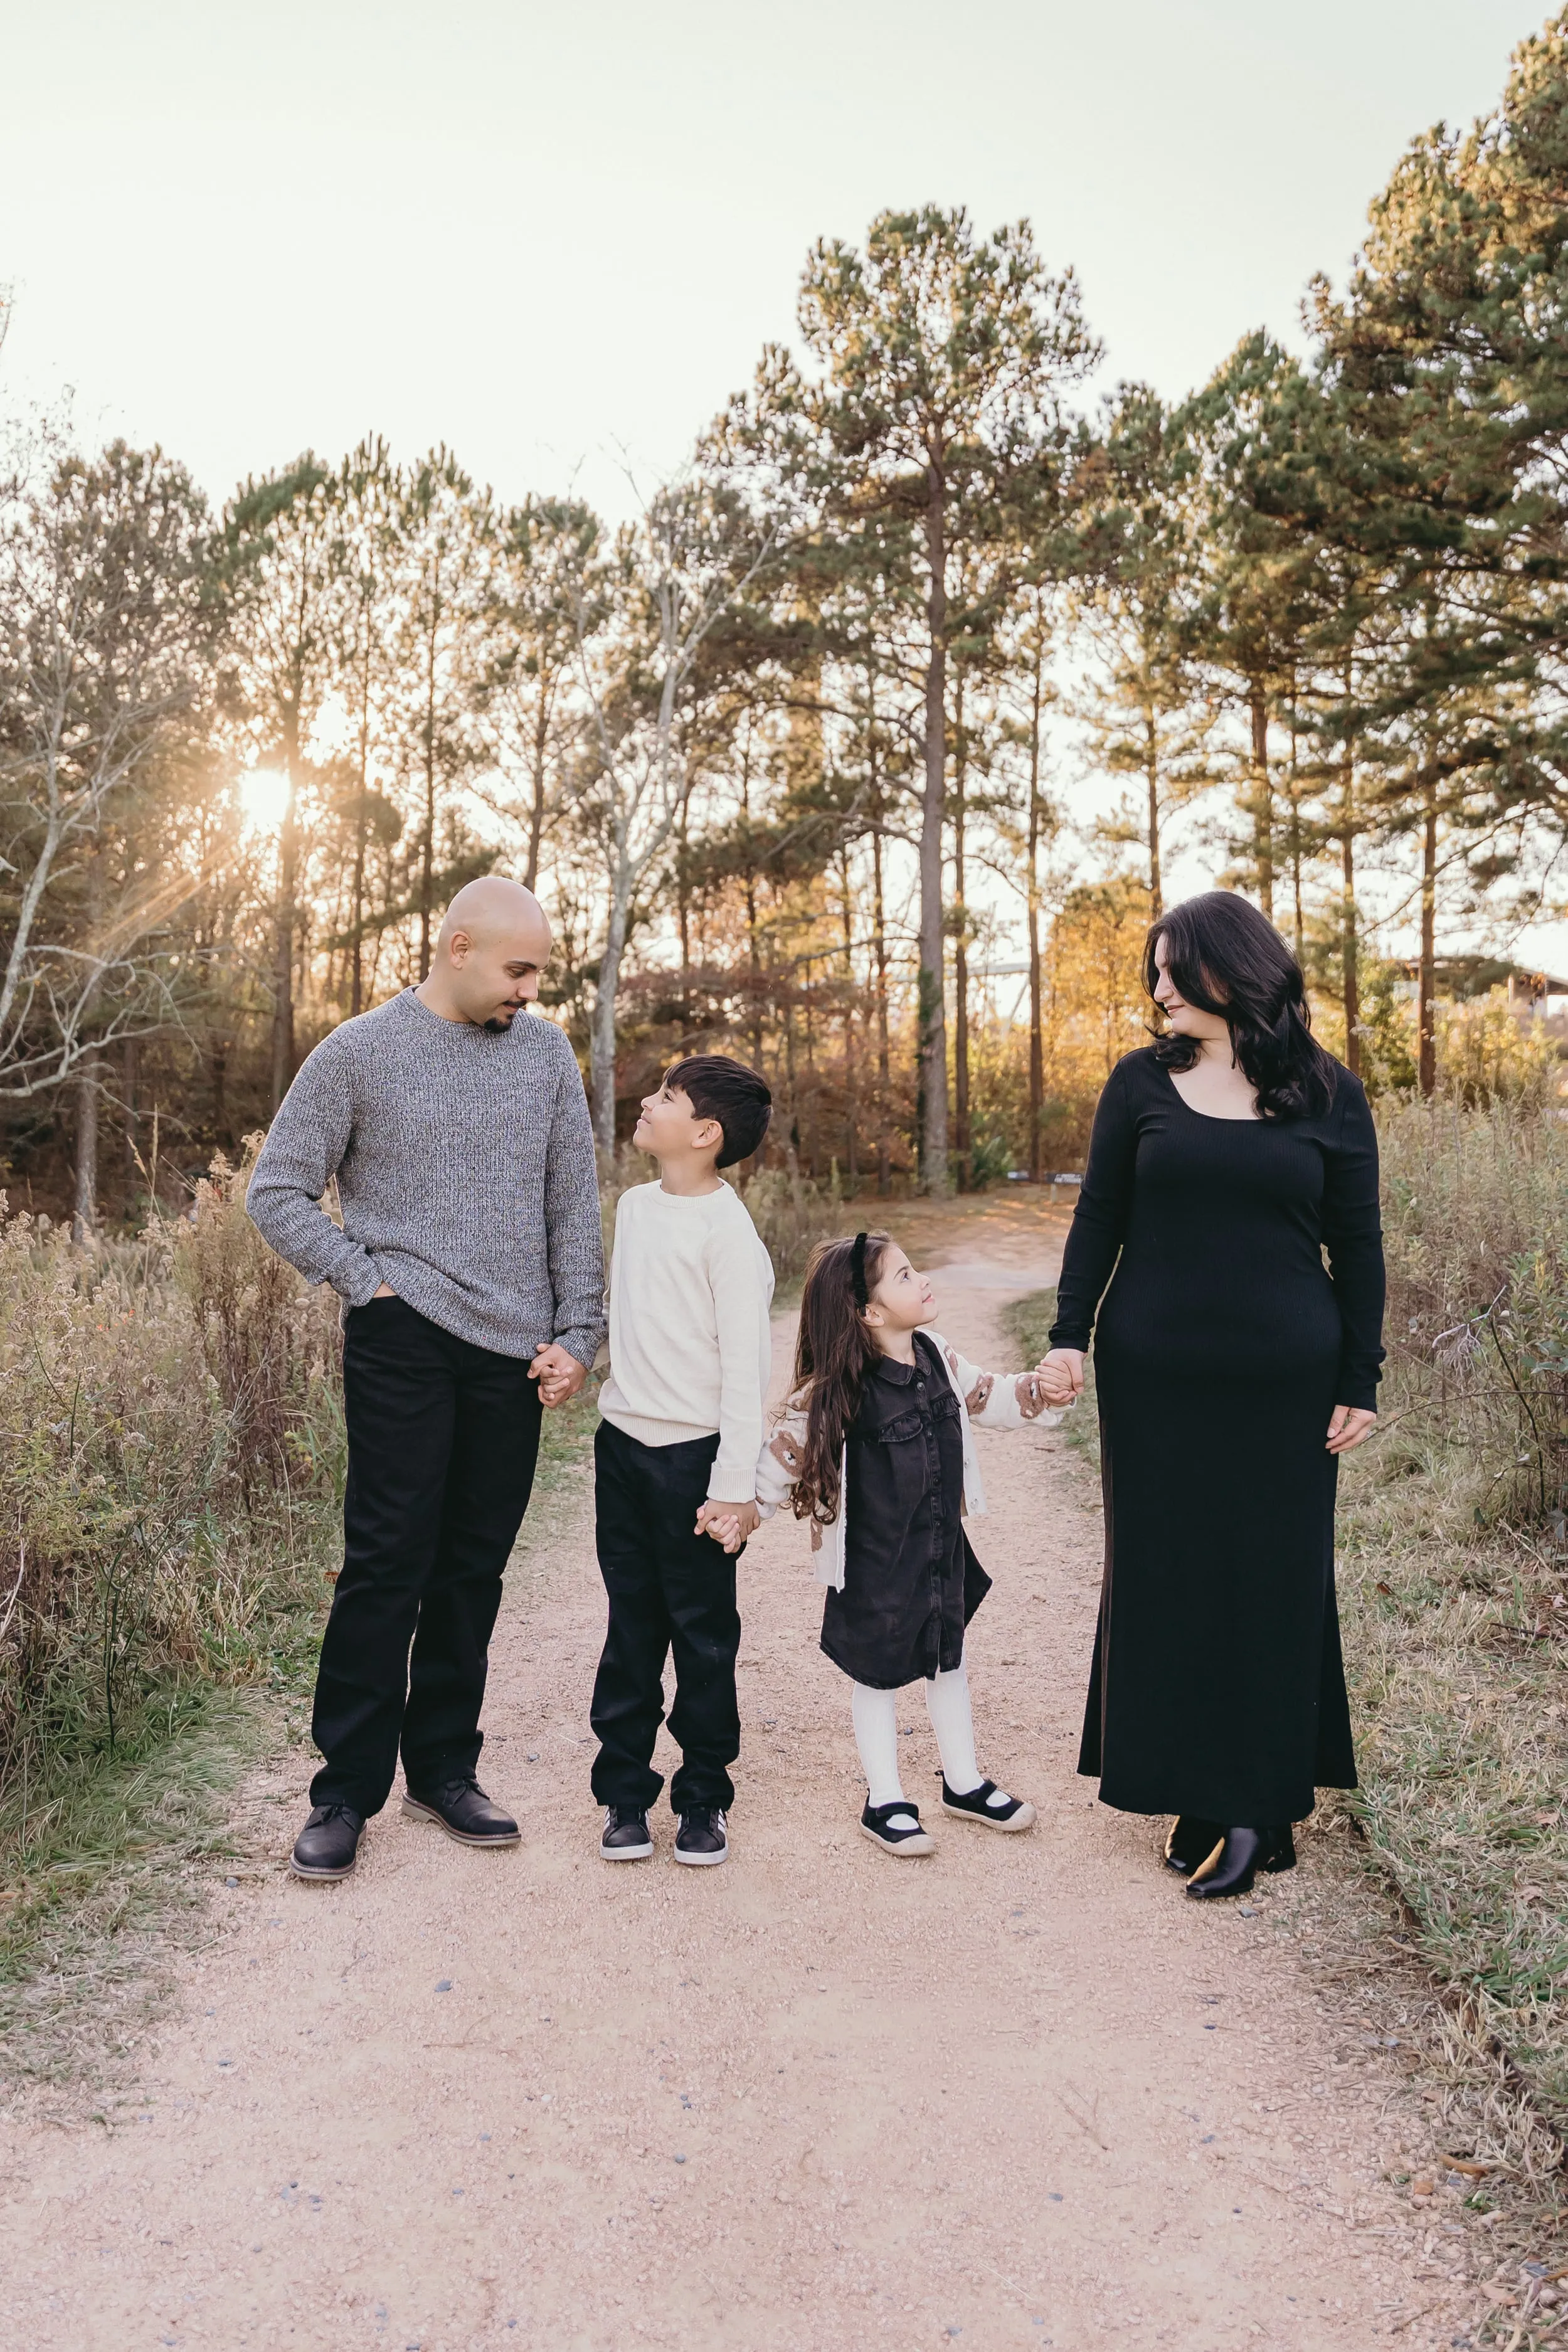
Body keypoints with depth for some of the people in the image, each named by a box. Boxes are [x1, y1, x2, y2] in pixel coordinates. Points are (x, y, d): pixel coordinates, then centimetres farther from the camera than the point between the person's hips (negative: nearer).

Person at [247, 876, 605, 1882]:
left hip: (514, 1355, 4)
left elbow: (575, 1205, 10)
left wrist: (577, 1335, 4)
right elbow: (278, 1191, 3)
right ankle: (347, 1789, 11)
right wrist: (370, 1278, -5)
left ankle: (443, 1769, 24)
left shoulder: (546, 1052, 9)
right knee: (389, 1563, -2)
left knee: (474, 1571, 10)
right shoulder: (361, 1052, 0)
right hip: (405, 1344, -3)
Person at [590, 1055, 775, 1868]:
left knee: (703, 1630, 5)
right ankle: (624, 1790, 22)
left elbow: (746, 1363, -15)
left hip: (692, 1454, -6)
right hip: (622, 1442, 6)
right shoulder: (634, 1206, 9)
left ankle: (704, 1798, 20)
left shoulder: (727, 1229, -14)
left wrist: (733, 1487, -16)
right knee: (631, 1625, 12)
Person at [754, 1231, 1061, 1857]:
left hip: (943, 1548, 6)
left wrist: (1036, 1391, -3)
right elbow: (787, 1448, -16)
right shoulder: (838, 1390, -23)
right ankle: (885, 1801, 25)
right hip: (874, 1563, -6)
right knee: (879, 1675, 9)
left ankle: (963, 1783, 37)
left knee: (949, 1663, 19)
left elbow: (986, 1397, 11)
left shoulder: (937, 1358, -4)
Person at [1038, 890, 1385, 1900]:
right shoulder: (1142, 1082, 3)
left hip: (1282, 1383, -1)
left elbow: (1358, 1250, 3)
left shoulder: (1329, 1096, 1)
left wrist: (1360, 1383, 0)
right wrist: (1068, 1336, -3)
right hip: (1154, 1379, 1)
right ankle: (1201, 1794, 20)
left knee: (1273, 1584, 6)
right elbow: (1098, 1219, 5)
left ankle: (1259, 1802, 20)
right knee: (1166, 1578, 6)